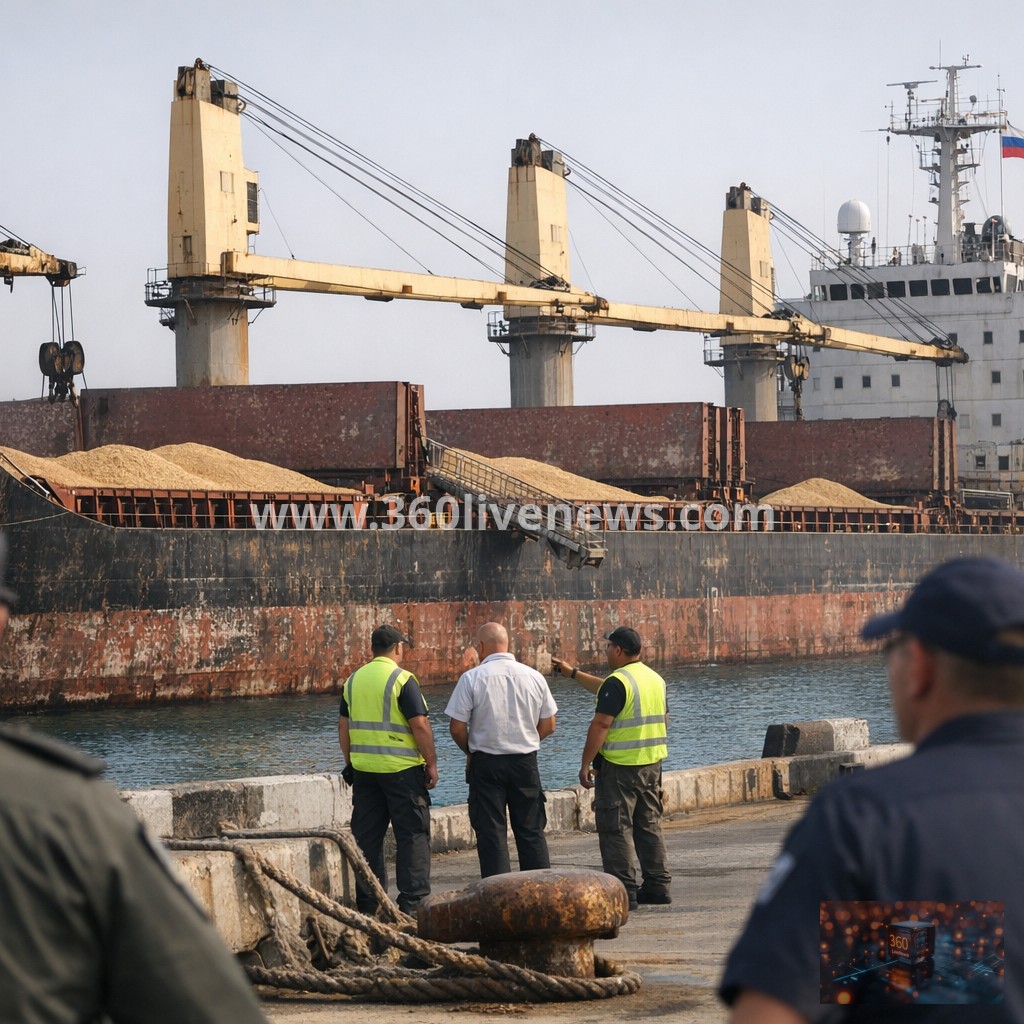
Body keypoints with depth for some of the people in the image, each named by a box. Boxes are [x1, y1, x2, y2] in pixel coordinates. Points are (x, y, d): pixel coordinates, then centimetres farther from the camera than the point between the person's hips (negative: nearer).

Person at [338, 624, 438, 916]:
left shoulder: (353, 680, 8)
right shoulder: (402, 680, -10)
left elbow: (344, 727, 12)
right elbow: (420, 725, -14)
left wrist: (350, 762, 20)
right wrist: (431, 763, -6)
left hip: (363, 769, 6)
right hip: (402, 769, -6)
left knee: (367, 836, 10)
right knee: (413, 834, 1)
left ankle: (367, 901, 13)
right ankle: (412, 900, -2)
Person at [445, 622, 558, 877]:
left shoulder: (471, 678, -10)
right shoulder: (534, 677, 0)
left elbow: (457, 728, -9)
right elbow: (548, 725, 6)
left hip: (486, 763, -3)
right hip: (526, 761, 3)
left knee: (491, 834, 3)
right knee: (531, 831, 11)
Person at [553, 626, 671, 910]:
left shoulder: (617, 682, -15)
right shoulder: (655, 679, 13)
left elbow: (601, 725, -19)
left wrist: (586, 764, -14)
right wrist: (573, 673, 32)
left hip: (619, 766, -8)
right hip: (652, 763, 8)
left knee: (615, 828, -3)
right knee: (649, 825, 15)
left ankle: (623, 890, -6)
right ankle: (658, 885, 16)